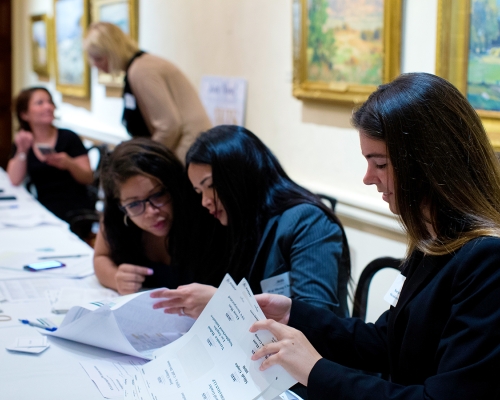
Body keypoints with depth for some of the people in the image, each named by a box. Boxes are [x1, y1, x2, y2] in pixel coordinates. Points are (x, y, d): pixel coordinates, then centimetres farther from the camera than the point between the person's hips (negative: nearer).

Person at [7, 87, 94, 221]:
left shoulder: (69, 138, 0)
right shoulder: (22, 142, 10)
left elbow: (88, 178, -4)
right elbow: (15, 181, -2)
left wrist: (69, 164, -23)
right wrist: (22, 151, -14)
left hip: (76, 210, -4)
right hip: (45, 211, 4)